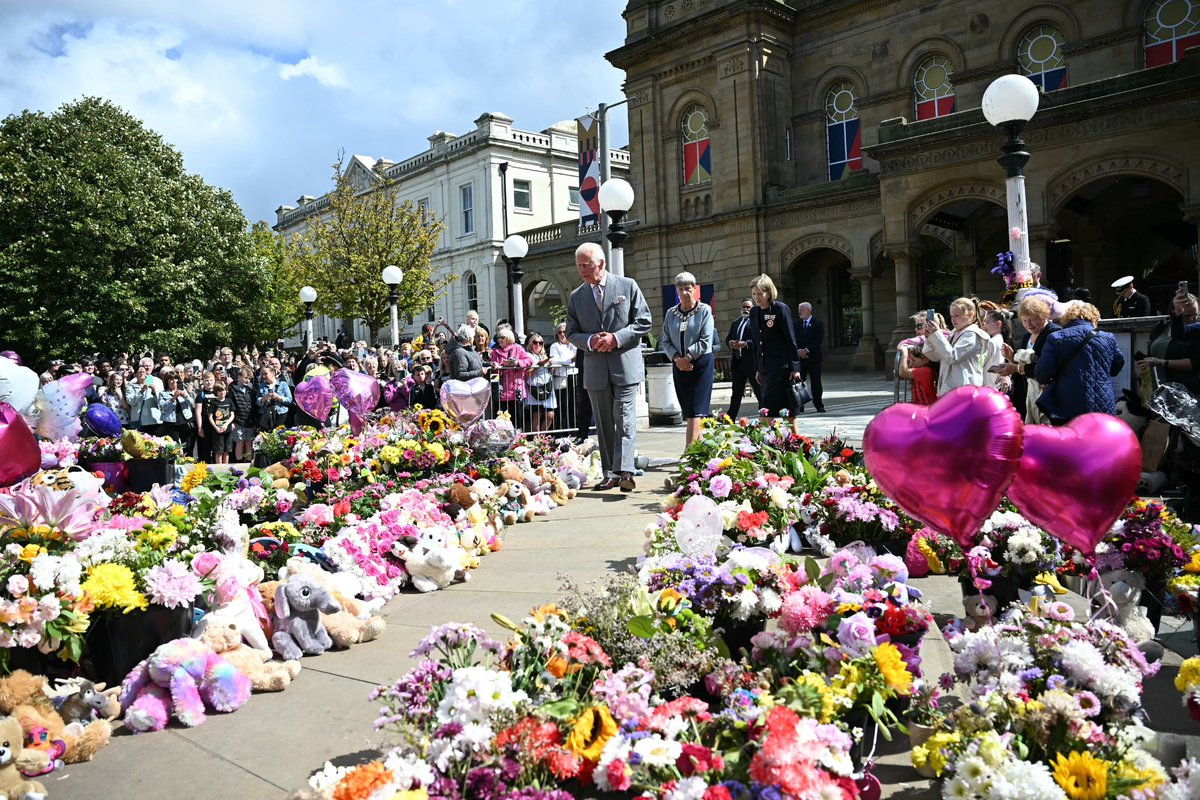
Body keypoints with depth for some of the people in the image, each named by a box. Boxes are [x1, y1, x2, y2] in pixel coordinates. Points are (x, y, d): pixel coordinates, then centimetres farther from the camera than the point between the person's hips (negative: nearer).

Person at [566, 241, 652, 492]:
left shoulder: (628, 286, 1)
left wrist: (616, 338, -13)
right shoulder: (576, 297, 10)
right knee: (603, 423, 8)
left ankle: (624, 471, -16)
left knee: (625, 419, -11)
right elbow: (571, 333, 12)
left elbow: (644, 322, 0)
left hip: (625, 365, -4)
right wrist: (590, 340, -10)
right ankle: (610, 474, 14)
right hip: (595, 369, 4)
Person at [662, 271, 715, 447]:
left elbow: (705, 341, -10)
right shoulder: (671, 313, 10)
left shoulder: (704, 310, -3)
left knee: (696, 409, -10)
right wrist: (677, 358, -9)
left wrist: (687, 357, -13)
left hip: (701, 363, -4)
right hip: (679, 365, 5)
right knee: (688, 409, 6)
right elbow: (666, 341, 7)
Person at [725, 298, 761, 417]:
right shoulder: (735, 323, 19)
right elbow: (728, 338, 18)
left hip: (752, 362, -6)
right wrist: (730, 342, -4)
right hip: (737, 361, 6)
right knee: (736, 392, 9)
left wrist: (745, 344, -23)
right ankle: (730, 417, 11)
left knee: (759, 391, 3)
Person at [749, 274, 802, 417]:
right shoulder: (754, 312, 12)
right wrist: (758, 369, 15)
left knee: (768, 408, -13)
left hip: (781, 367, -6)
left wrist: (795, 367, -11)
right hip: (765, 369, 6)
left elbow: (791, 340, -8)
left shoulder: (780, 309, -7)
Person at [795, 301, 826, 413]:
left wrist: (807, 350, -15)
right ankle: (799, 406, 1)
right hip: (800, 357, 3)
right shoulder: (797, 324, 13)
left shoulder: (818, 324, 1)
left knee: (816, 382, 1)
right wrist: (798, 350, -10)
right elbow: (794, 340, 7)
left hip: (813, 357, -3)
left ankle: (819, 406, 9)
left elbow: (819, 339, -8)